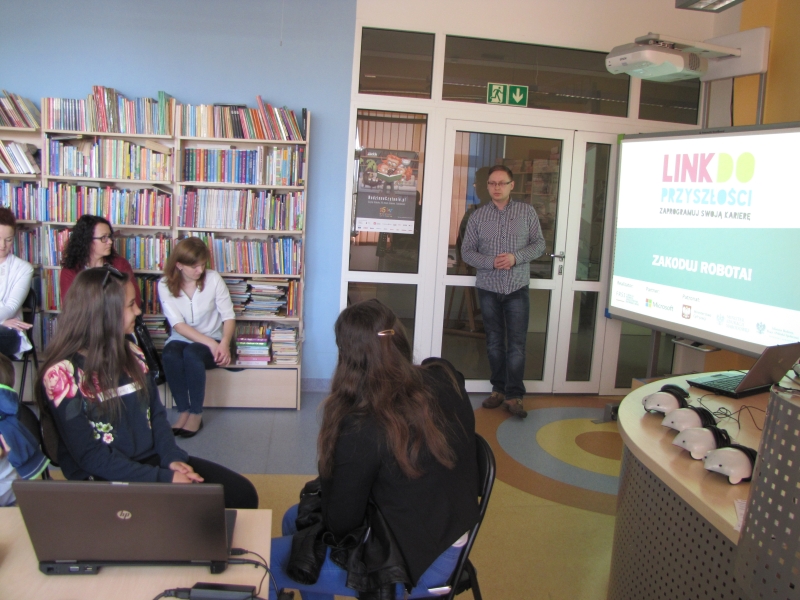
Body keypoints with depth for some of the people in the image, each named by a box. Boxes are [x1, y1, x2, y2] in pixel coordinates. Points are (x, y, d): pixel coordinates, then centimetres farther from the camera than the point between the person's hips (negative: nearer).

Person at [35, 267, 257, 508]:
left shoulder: (130, 353, 7)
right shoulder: (62, 373, -13)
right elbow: (90, 456, -15)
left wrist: (173, 459, -8)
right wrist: (163, 479, -20)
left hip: (153, 461, 6)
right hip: (104, 480, -6)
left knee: (242, 493, -8)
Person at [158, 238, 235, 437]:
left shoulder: (213, 279, -9)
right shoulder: (165, 285, -8)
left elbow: (228, 316, -9)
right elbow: (178, 325, -14)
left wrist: (224, 343, -29)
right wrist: (210, 343, -26)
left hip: (212, 340, -1)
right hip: (181, 339, 1)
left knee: (192, 354, -34)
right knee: (170, 355, -33)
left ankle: (196, 413, -17)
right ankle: (183, 411, -15)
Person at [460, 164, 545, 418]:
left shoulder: (527, 212, 2)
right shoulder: (478, 216, 3)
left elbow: (539, 243, 3)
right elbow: (466, 251, 1)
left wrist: (516, 257, -15)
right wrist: (492, 262, -16)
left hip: (517, 287, -1)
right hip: (488, 288, 2)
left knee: (517, 344, -3)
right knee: (494, 342, 10)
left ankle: (513, 395, 4)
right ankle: (498, 389, 22)